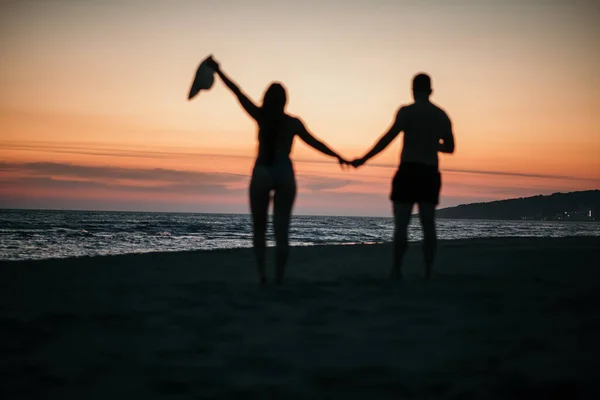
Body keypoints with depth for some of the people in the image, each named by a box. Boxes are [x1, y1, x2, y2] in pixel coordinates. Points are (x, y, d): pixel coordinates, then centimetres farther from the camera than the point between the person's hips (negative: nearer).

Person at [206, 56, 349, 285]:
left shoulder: (261, 117, -1)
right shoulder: (293, 123, 1)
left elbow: (238, 93, 2)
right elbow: (314, 143, 3)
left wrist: (218, 71, 7)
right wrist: (338, 156, 13)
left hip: (261, 173, 0)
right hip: (284, 174, 0)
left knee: (259, 228, 11)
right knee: (281, 230, 2)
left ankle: (261, 272, -7)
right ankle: (279, 279, -4)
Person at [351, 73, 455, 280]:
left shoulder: (407, 112, -6)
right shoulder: (441, 115, 10)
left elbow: (388, 138, -13)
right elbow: (449, 147, 16)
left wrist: (364, 159, -9)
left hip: (409, 171, -5)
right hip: (430, 174, 5)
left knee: (401, 224, -4)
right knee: (428, 225, 5)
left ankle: (397, 270, -6)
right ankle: (428, 272, 2)